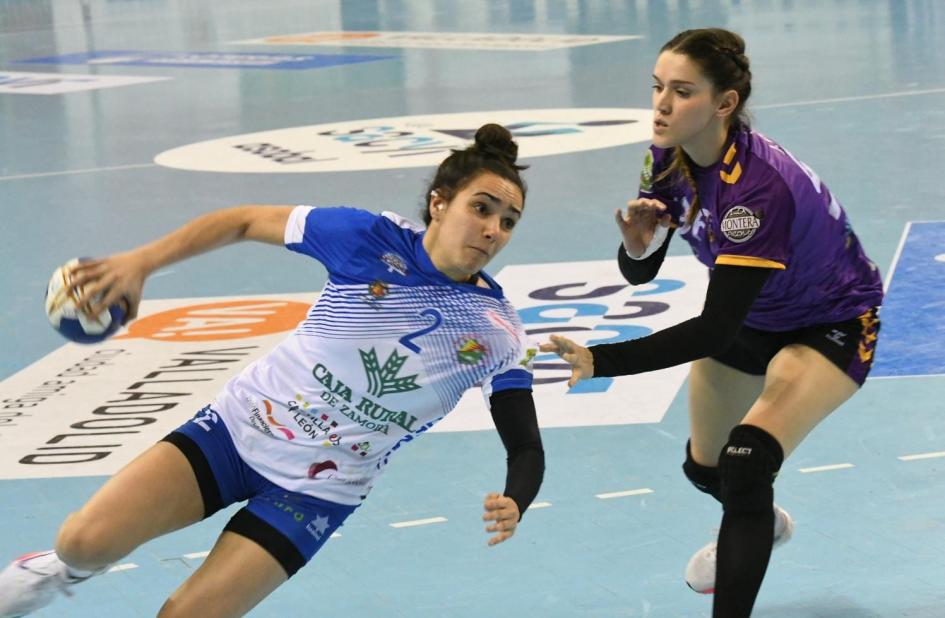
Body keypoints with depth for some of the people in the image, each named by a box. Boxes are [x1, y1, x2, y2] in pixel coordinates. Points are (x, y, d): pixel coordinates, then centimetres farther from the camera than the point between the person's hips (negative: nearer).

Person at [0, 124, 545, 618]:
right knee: (85, 542, -16)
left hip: (317, 491, 0)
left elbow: (526, 448, -12)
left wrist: (513, 506, -34)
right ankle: (65, 569, 20)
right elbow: (245, 221, -2)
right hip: (243, 425, 0)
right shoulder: (372, 239, -14)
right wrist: (141, 262, -8)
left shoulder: (497, 333, -12)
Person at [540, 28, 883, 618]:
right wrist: (637, 245, -32)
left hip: (834, 324, -8)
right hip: (754, 313, 8)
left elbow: (714, 330, -41)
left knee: (745, 464, -30)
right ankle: (758, 526, 56)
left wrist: (598, 361, -48)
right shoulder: (667, 158, -17)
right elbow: (639, 273, -8)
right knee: (703, 468, 21)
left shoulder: (757, 185, -39)